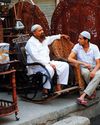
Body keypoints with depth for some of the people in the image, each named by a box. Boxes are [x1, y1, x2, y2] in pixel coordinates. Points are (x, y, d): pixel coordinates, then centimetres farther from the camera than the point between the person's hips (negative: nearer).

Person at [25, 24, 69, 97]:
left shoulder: (44, 40, 14)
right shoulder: (31, 42, -11)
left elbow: (50, 38, 40)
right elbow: (36, 57, -21)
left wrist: (60, 36, 44)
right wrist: (49, 63, -24)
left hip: (47, 63, 9)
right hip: (35, 65, -9)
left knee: (65, 65, -4)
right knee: (49, 69, -38)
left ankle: (58, 87, -9)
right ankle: (45, 90, -23)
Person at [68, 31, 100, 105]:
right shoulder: (77, 46, -5)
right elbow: (70, 58, -13)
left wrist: (94, 71, -32)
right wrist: (83, 63, -21)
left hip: (94, 68, 0)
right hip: (83, 68, 0)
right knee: (86, 72, -38)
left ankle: (83, 96, -44)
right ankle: (93, 91, -14)